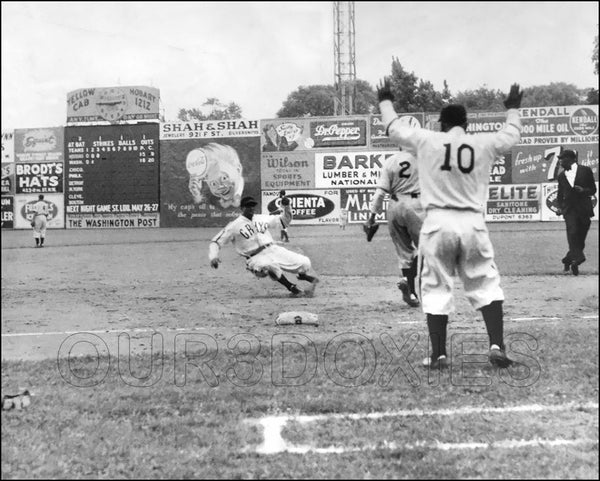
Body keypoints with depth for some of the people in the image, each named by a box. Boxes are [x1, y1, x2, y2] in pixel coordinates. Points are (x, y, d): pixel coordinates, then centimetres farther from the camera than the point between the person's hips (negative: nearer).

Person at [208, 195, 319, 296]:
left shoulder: (262, 219, 16)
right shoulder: (234, 225, 1)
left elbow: (285, 220, 25)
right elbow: (215, 242, -1)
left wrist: (286, 207, 6)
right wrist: (213, 257, -20)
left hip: (274, 250, 5)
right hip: (256, 258, -5)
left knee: (303, 262, -9)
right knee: (270, 265, -41)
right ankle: (292, 288, -28)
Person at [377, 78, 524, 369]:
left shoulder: (426, 141, 1)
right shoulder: (484, 144, 5)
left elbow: (393, 128, 16)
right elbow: (512, 135, 25)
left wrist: (385, 100, 33)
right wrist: (512, 108, 43)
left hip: (438, 222, -1)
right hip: (473, 223, 1)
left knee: (435, 289, 7)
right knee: (486, 286, 10)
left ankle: (438, 354, 6)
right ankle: (496, 346, -1)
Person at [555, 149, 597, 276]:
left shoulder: (585, 170, 5)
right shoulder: (561, 175, 15)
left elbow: (593, 189, 7)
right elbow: (560, 194, 21)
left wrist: (583, 190, -13)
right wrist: (560, 207, 5)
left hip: (584, 209, -1)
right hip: (569, 208, 1)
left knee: (580, 238, 2)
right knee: (572, 233, -22)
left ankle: (568, 260, 17)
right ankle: (577, 258, -30)